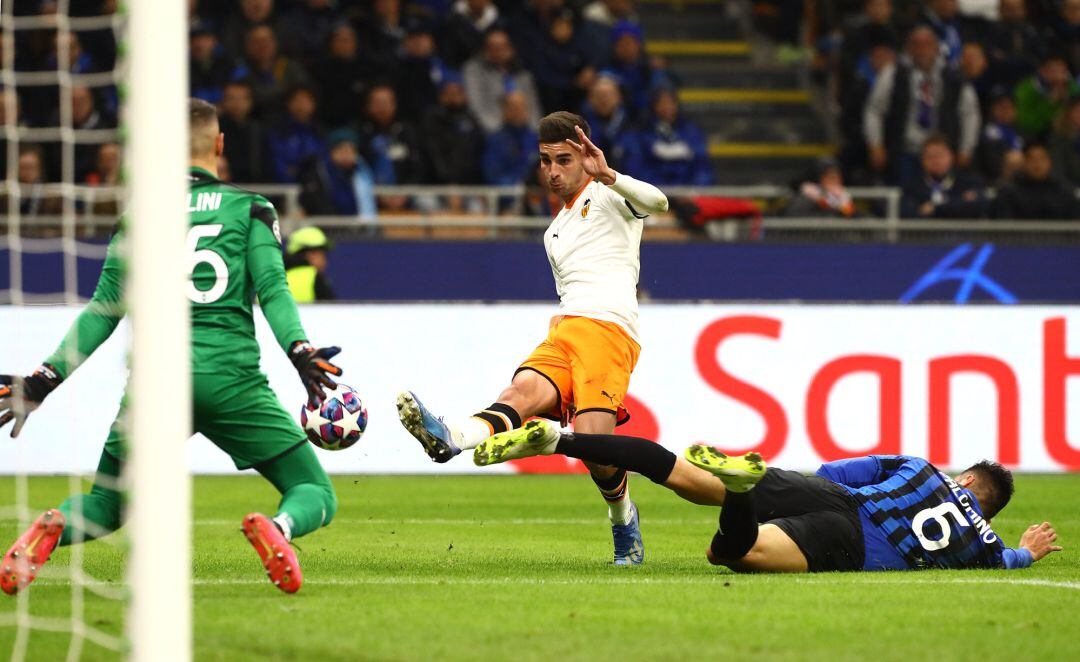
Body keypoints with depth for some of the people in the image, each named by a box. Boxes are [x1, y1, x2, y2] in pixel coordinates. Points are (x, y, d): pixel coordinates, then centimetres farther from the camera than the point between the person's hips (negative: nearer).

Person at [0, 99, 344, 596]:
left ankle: (52, 528, -18)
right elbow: (272, 289, -6)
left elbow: (104, 310, 8)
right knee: (316, 497, 7)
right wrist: (299, 351, -15)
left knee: (105, 508, 19)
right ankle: (276, 529, -31)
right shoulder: (249, 209, 10)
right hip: (230, 377, -2)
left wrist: (46, 378, 10)